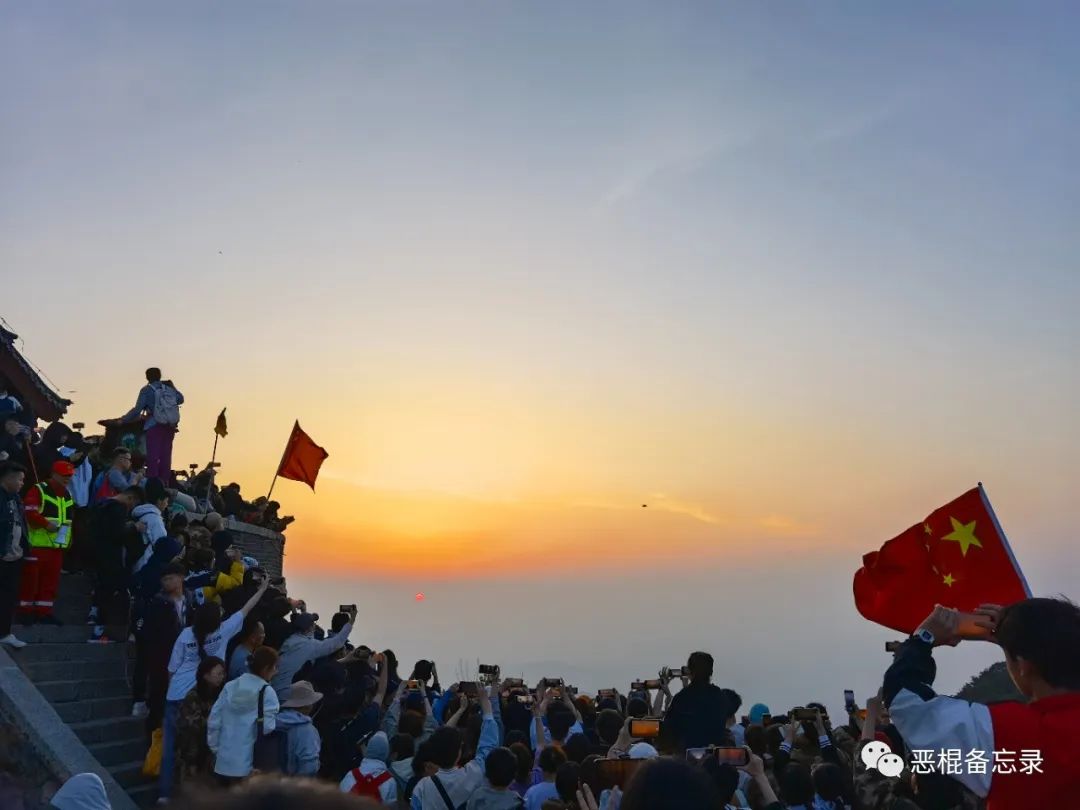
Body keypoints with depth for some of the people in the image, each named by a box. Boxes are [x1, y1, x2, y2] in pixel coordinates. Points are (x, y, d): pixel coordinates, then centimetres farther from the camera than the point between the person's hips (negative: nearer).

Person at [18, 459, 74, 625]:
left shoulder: (67, 494, 18)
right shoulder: (38, 490, -7)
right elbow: (29, 512, -20)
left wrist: (69, 537, 16)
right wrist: (46, 524, -26)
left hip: (58, 545, 7)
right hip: (38, 544, -7)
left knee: (51, 580, 9)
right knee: (31, 578, -2)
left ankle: (44, 611, 16)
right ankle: (26, 611, 5)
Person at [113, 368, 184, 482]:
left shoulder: (147, 390, -4)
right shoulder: (169, 388, 9)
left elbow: (137, 410, -8)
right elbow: (180, 399, 24)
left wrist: (122, 420, 1)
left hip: (154, 427, -4)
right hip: (170, 427, 4)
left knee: (153, 457, -5)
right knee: (166, 457, 8)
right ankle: (165, 483, 9)